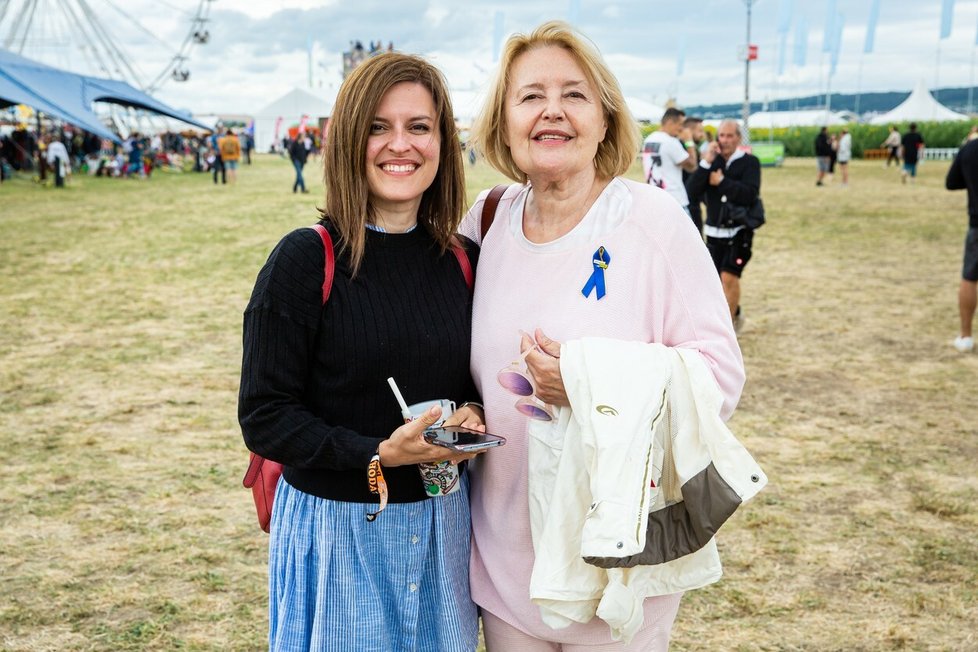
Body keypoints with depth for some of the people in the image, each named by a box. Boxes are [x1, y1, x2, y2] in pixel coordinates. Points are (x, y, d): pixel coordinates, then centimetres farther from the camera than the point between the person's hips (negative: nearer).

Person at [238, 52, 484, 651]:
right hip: (338, 528, -4)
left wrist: (472, 415, -10)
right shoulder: (305, 261, -13)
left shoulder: (464, 262, 0)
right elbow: (264, 418, -13)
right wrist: (379, 453, -24)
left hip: (443, 521, 4)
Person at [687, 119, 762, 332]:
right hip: (714, 231, 5)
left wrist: (722, 182, -15)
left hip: (739, 232, -5)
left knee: (729, 277, -13)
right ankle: (735, 311, 38)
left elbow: (750, 194, -20)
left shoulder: (749, 161, -6)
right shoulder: (713, 159, 6)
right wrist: (705, 163, -15)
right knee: (717, 279, 11)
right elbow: (694, 190, -6)